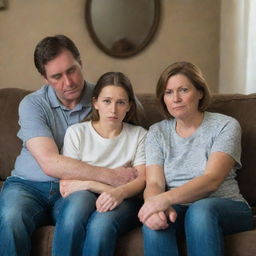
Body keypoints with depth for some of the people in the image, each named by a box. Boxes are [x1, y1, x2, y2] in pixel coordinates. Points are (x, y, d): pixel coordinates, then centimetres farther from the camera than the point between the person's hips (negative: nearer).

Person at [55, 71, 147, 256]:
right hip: (83, 196, 0)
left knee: (101, 224, -35)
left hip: (124, 199, 0)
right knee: (79, 197, -37)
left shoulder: (139, 135, 10)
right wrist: (106, 188, -15)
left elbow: (142, 179, -1)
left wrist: (119, 192, -24)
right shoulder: (76, 132, 7)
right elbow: (66, 185, 0)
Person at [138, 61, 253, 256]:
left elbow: (212, 180, -16)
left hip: (224, 206, -2)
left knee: (200, 210, -36)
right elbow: (154, 183, -3)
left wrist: (166, 198, -32)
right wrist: (156, 204, -29)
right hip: (177, 208, 2)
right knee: (154, 220, -32)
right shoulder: (157, 132, 10)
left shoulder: (225, 126, -1)